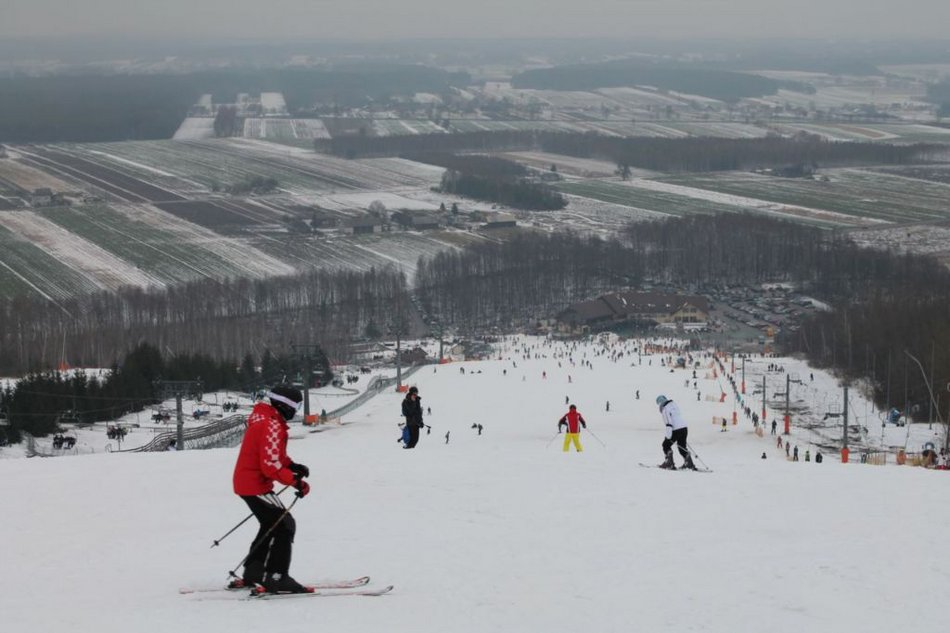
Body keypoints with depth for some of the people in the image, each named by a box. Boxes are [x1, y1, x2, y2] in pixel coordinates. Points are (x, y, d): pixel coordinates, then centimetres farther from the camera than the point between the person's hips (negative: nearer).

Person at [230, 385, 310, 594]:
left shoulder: (263, 418, 10)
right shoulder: (272, 426, -22)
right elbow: (271, 466, -26)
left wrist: (292, 466, 7)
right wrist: (296, 481, -24)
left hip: (245, 481, 11)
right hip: (255, 486, -10)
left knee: (272, 525, 22)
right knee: (284, 526, -8)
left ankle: (252, 575, 28)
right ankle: (276, 578, -10)